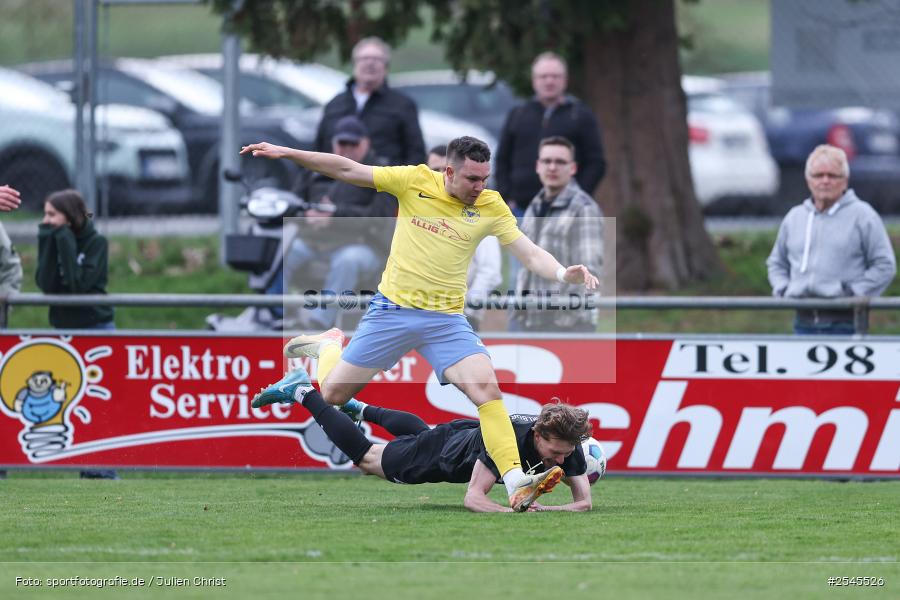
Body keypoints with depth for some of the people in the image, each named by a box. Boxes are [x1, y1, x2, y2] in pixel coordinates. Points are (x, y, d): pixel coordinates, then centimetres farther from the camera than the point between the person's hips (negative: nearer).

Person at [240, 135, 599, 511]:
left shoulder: (491, 207, -4)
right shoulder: (416, 182, -7)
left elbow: (530, 254, -6)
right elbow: (348, 171, -4)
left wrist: (564, 273, -26)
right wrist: (286, 153, -7)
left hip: (447, 321, 0)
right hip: (392, 310, 0)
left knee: (486, 387, -22)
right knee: (333, 395, 8)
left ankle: (516, 483, -26)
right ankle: (330, 346, 43)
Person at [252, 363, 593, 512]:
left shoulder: (567, 444, -30)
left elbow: (584, 502, -28)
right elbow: (473, 499, -46)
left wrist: (542, 510, -45)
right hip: (442, 447, -6)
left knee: (416, 431, 38)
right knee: (364, 456, 16)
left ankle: (362, 408, 63)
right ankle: (302, 392, 32)